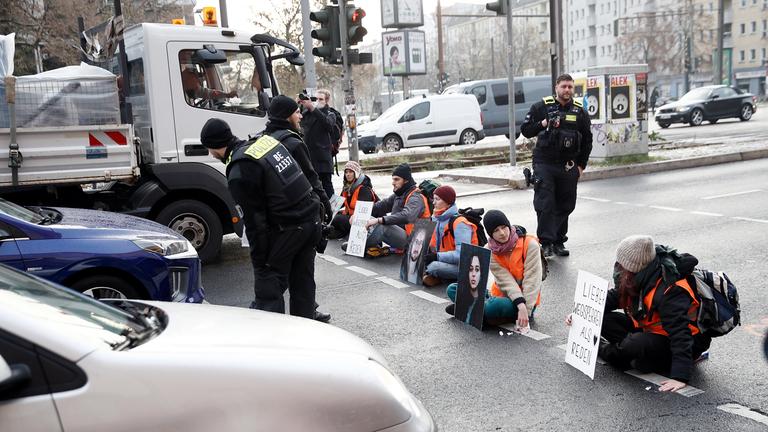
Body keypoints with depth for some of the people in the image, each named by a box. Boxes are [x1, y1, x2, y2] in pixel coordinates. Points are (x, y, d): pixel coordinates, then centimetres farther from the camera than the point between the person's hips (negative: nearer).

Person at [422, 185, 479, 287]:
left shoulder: (459, 223, -19)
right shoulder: (440, 219, 9)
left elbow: (462, 254, -27)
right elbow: (435, 246, 17)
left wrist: (437, 256, -27)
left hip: (464, 266, -9)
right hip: (447, 262, 9)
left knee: (433, 266, -32)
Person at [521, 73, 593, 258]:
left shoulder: (580, 111, 9)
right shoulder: (541, 107, 2)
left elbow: (587, 140, 15)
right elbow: (525, 130, 3)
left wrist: (581, 165, 10)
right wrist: (543, 124, -15)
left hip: (568, 166, 3)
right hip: (544, 164, -3)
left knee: (565, 206, 7)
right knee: (545, 205, -10)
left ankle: (559, 242, 17)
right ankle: (546, 242, -7)